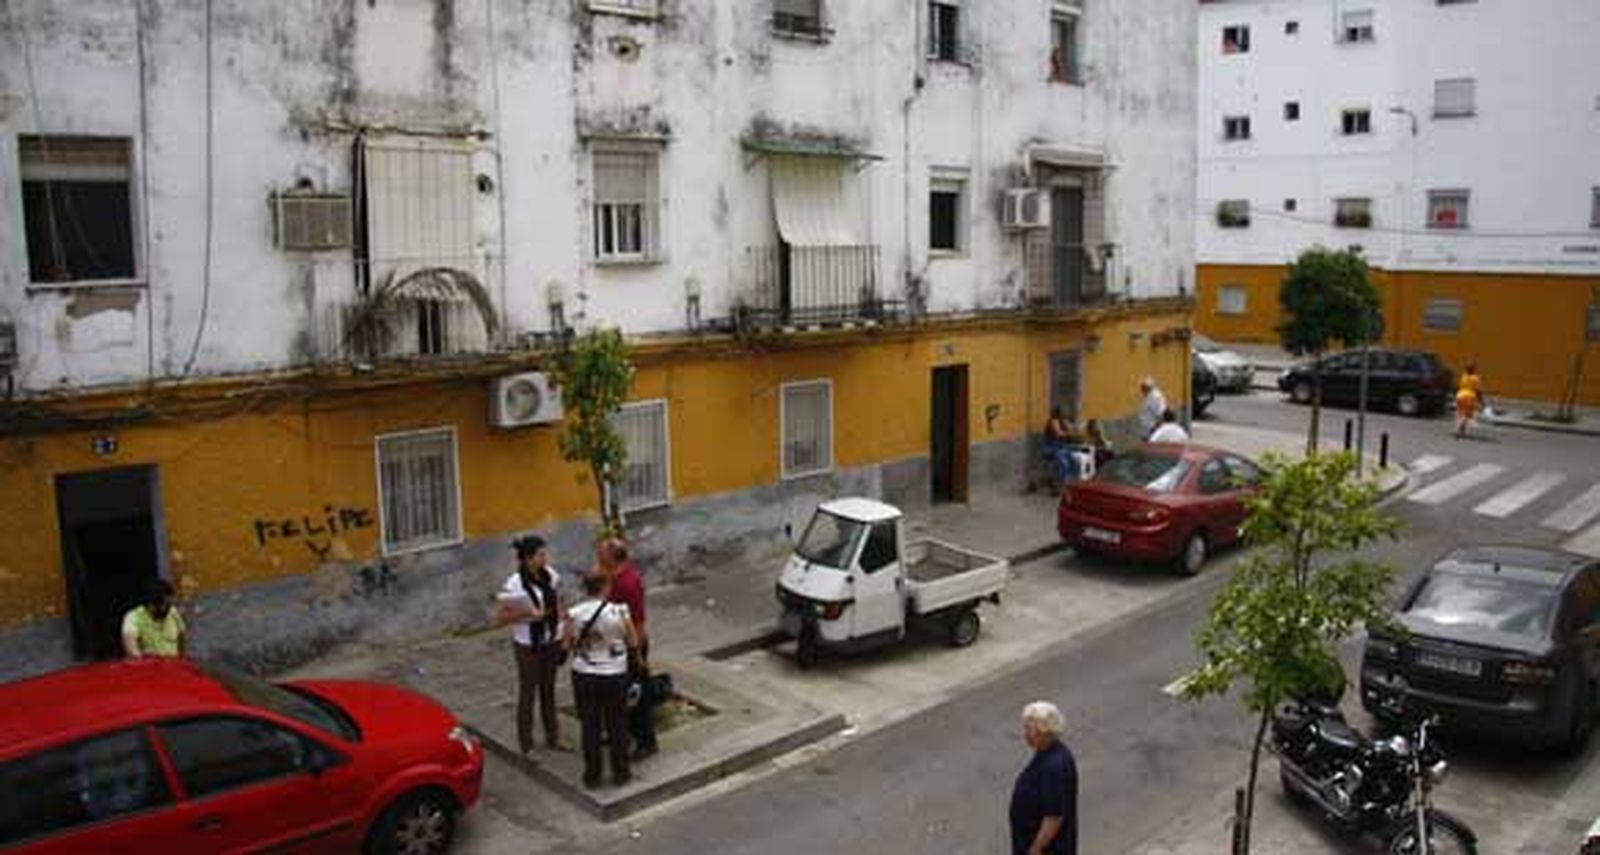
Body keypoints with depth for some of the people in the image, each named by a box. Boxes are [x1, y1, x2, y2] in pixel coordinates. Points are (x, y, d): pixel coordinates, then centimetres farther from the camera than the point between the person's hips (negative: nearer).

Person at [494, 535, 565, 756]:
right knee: (528, 692, 7)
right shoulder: (514, 584, -20)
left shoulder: (551, 575, -4)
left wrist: (563, 631, 8)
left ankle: (553, 738, 32)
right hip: (527, 645, -5)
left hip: (551, 641, 5)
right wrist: (527, 614, -25)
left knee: (548, 689, 18)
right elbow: (499, 616, -15)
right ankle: (526, 745, 21)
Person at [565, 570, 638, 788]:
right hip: (614, 676, -1)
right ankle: (620, 774, 26)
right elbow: (633, 642, -7)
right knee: (617, 725, 15)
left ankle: (592, 776, 24)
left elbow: (568, 645, -3)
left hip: (584, 676, 1)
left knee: (590, 727, 14)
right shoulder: (619, 612, -18)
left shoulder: (574, 614, -13)